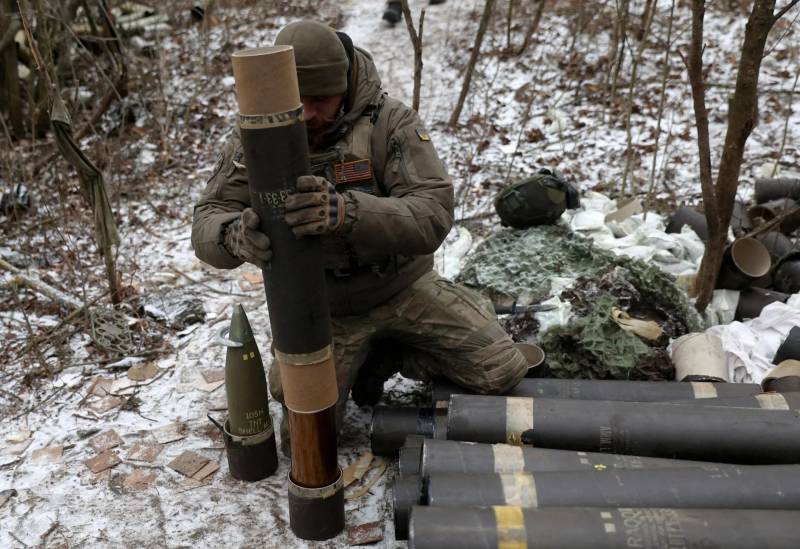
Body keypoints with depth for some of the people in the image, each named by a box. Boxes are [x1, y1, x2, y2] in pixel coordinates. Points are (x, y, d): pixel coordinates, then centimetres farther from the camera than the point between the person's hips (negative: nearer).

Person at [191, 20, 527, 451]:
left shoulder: (390, 122, -21)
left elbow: (432, 215, -32)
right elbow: (207, 224, -15)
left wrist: (346, 211, -52)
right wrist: (237, 233, -42)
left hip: (404, 289, 0)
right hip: (323, 310, 1)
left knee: (501, 372, -5)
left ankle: (382, 357, 15)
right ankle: (350, 363, 24)